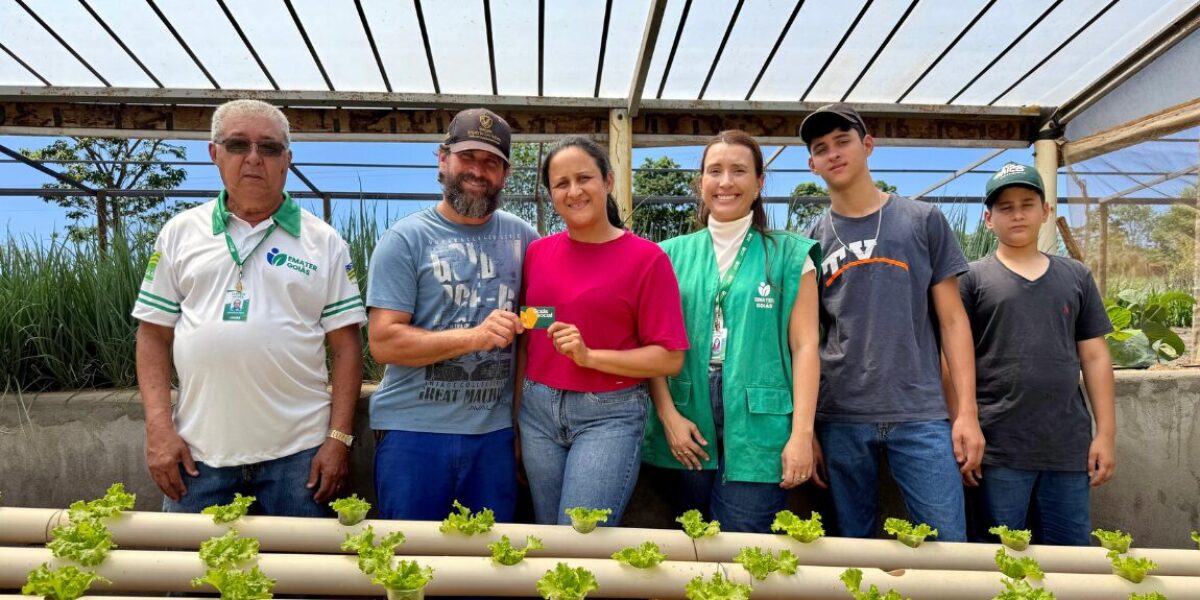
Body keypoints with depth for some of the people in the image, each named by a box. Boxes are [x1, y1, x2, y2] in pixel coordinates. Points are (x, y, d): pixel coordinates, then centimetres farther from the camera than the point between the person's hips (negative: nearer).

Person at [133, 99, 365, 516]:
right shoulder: (180, 232, 8)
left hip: (298, 452, -1)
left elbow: (345, 345, 0)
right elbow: (154, 336, 8)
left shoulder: (324, 242, 2)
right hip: (197, 452, 2)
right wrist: (159, 429, -1)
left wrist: (339, 438, -6)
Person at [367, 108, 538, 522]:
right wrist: (476, 336, -21)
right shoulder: (405, 239, -4)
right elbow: (384, 342, -10)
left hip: (494, 432, 3)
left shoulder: (522, 237, 7)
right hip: (414, 430, -3)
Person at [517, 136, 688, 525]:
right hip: (538, 410, 5)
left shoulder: (646, 258, -7)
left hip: (609, 416, -4)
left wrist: (590, 356, -18)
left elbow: (669, 359, -8)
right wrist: (516, 420, 12)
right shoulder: (537, 252, 5)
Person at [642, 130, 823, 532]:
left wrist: (802, 434, -8)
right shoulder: (673, 255, 8)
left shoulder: (788, 255, 3)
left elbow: (804, 346, -1)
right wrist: (668, 415, -5)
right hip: (688, 432, 3)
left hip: (759, 433, -2)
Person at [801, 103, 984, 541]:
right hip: (841, 419, 1)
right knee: (854, 549, 9)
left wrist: (966, 411, -3)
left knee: (947, 544, -3)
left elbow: (952, 319, 5)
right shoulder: (812, 241, 8)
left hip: (922, 415, -1)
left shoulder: (922, 221, 6)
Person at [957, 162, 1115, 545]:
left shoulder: (1075, 277, 12)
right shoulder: (973, 279, 2)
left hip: (1069, 446, 3)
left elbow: (1094, 357, 11)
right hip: (998, 449, -3)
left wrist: (1106, 432, 6)